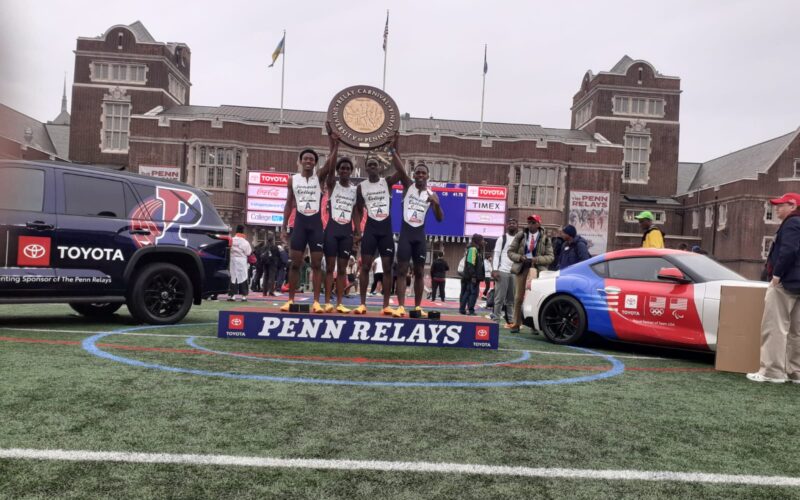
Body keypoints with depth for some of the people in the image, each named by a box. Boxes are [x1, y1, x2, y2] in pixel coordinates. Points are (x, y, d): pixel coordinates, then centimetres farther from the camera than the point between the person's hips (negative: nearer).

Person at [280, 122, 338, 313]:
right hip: (300, 223, 1)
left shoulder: (319, 177, 3)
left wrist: (334, 142, -25)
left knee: (317, 264, 0)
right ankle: (290, 300, 10)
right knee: (295, 263, 2)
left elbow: (331, 162, -14)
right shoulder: (293, 179, 8)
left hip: (316, 223, -1)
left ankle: (316, 302, 3)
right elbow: (289, 204, 11)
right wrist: (284, 226, 5)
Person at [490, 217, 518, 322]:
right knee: (499, 298, -4)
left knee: (511, 298, 6)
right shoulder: (502, 238, 4)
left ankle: (510, 320, 10)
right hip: (503, 271, -4)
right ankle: (495, 319, -2)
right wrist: (495, 270, -13)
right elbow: (496, 255, -2)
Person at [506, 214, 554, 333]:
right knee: (518, 297, 2)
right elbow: (510, 252, 8)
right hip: (521, 268, 1)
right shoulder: (520, 236, 8)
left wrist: (536, 259, -13)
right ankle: (516, 324, 9)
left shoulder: (545, 239, 5)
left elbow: (550, 257, 2)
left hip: (537, 269, -1)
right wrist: (520, 257, -11)